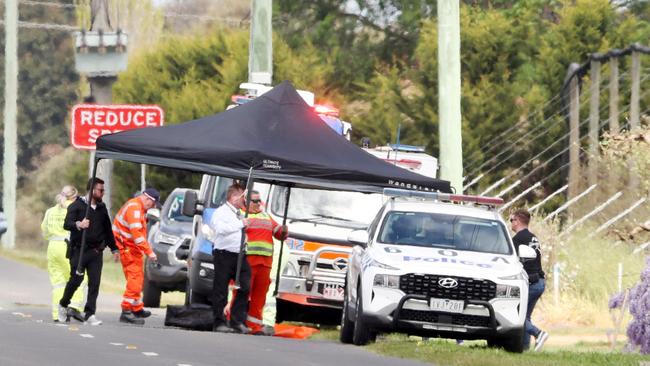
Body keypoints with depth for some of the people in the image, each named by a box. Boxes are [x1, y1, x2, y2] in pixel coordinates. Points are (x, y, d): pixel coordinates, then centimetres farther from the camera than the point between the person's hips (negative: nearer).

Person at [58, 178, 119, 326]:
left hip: (96, 251, 5)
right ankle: (63, 305, 22)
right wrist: (78, 225, -33)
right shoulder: (77, 205, -2)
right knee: (76, 280, -3)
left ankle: (90, 314, -4)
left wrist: (114, 249, 25)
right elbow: (66, 224, -13)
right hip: (79, 250, -5)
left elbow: (107, 229, 25)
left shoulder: (101, 208, 16)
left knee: (95, 283, -4)